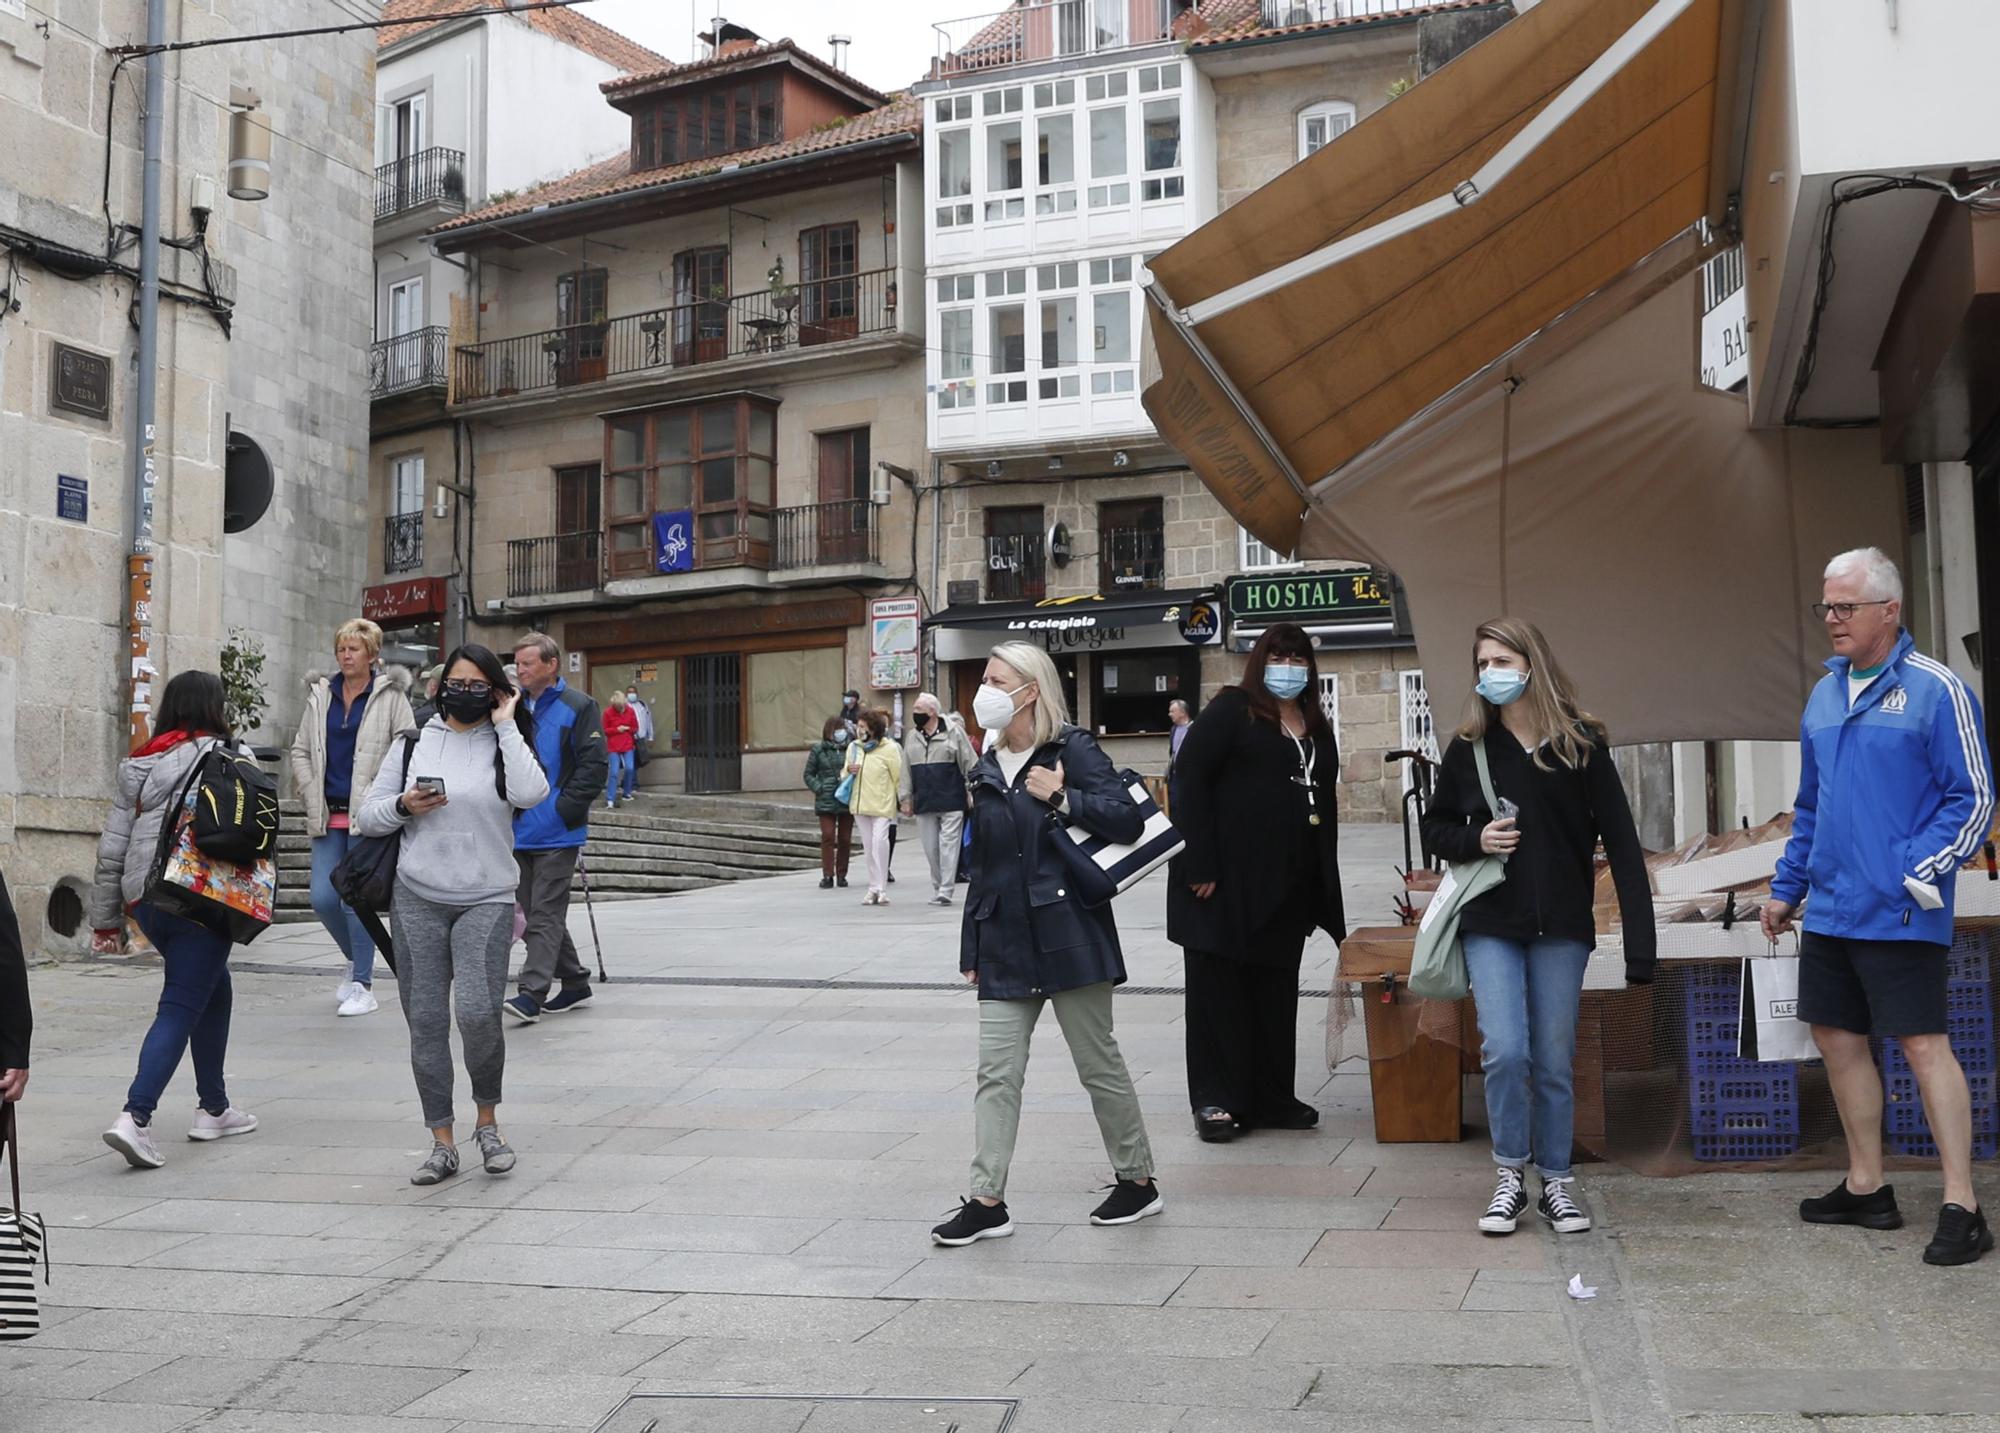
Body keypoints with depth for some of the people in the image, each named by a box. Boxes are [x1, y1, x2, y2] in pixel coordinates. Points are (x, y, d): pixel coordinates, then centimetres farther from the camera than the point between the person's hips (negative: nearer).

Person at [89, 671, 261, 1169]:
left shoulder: (139, 763, 12)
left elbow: (111, 847, 12)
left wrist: (106, 918, 17)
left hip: (143, 900, 7)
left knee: (214, 988, 22)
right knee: (180, 1010, -3)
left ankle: (214, 1108, 28)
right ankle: (136, 1117, -16)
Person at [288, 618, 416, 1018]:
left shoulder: (391, 696, -2)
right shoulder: (320, 695, 12)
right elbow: (300, 751, 17)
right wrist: (312, 797, 5)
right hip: (329, 817, 5)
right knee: (323, 898, 0)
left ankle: (363, 986, 5)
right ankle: (356, 960, 27)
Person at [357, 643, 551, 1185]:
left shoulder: (504, 745, 3)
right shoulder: (414, 744, 10)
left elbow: (530, 794, -19)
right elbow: (367, 817, 13)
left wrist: (505, 725, -11)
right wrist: (403, 805, -8)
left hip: (486, 901, -3)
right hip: (417, 900, 3)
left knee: (478, 1012, -18)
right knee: (426, 1021, 3)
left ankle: (488, 1120, 7)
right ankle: (442, 1144, 14)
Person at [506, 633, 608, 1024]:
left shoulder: (578, 706, -6)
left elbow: (595, 764, -11)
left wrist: (563, 808, -16)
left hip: (556, 834, -7)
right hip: (518, 832, 7)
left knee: (545, 914, -8)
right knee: (535, 912, 12)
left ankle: (533, 993, -11)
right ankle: (575, 982, 24)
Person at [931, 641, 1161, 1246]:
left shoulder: (1072, 749, -6)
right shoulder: (987, 768, 13)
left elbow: (1129, 819, -15)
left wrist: (1062, 797, -21)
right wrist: (971, 946, 17)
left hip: (1068, 934, -6)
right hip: (1005, 943, 6)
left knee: (1099, 1064, 5)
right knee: (996, 1073, 2)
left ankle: (1138, 1181, 22)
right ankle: (988, 1202, 7)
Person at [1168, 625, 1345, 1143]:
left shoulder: (1316, 727, 16)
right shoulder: (1231, 710, -5)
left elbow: (1323, 803, 19)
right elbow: (1191, 782, -13)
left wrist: (1323, 883, 13)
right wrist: (1200, 865, -19)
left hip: (1288, 886, 7)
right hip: (1227, 880, -7)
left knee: (1277, 990, 12)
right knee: (1220, 986, 0)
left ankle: (1272, 1098, 21)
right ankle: (1216, 1100, 7)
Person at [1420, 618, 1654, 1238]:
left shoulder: (1581, 744, -1)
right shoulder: (1468, 748, 3)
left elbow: (1620, 841, -3)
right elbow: (1434, 826, 14)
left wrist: (1639, 941, -10)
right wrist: (1474, 840, -10)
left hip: (1562, 928, 0)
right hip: (1491, 924, 0)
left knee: (1554, 1063, 6)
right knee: (1505, 1052, -10)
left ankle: (1556, 1181, 22)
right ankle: (1509, 1176, 9)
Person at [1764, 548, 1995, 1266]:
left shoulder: (1936, 689, -8)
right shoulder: (1824, 695, 13)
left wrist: (1922, 870, -19)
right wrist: (1786, 886, 20)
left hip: (1898, 912, -7)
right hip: (1829, 909, 8)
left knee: (1924, 1044, -6)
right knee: (1838, 1040, 12)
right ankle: (1866, 1188, 25)